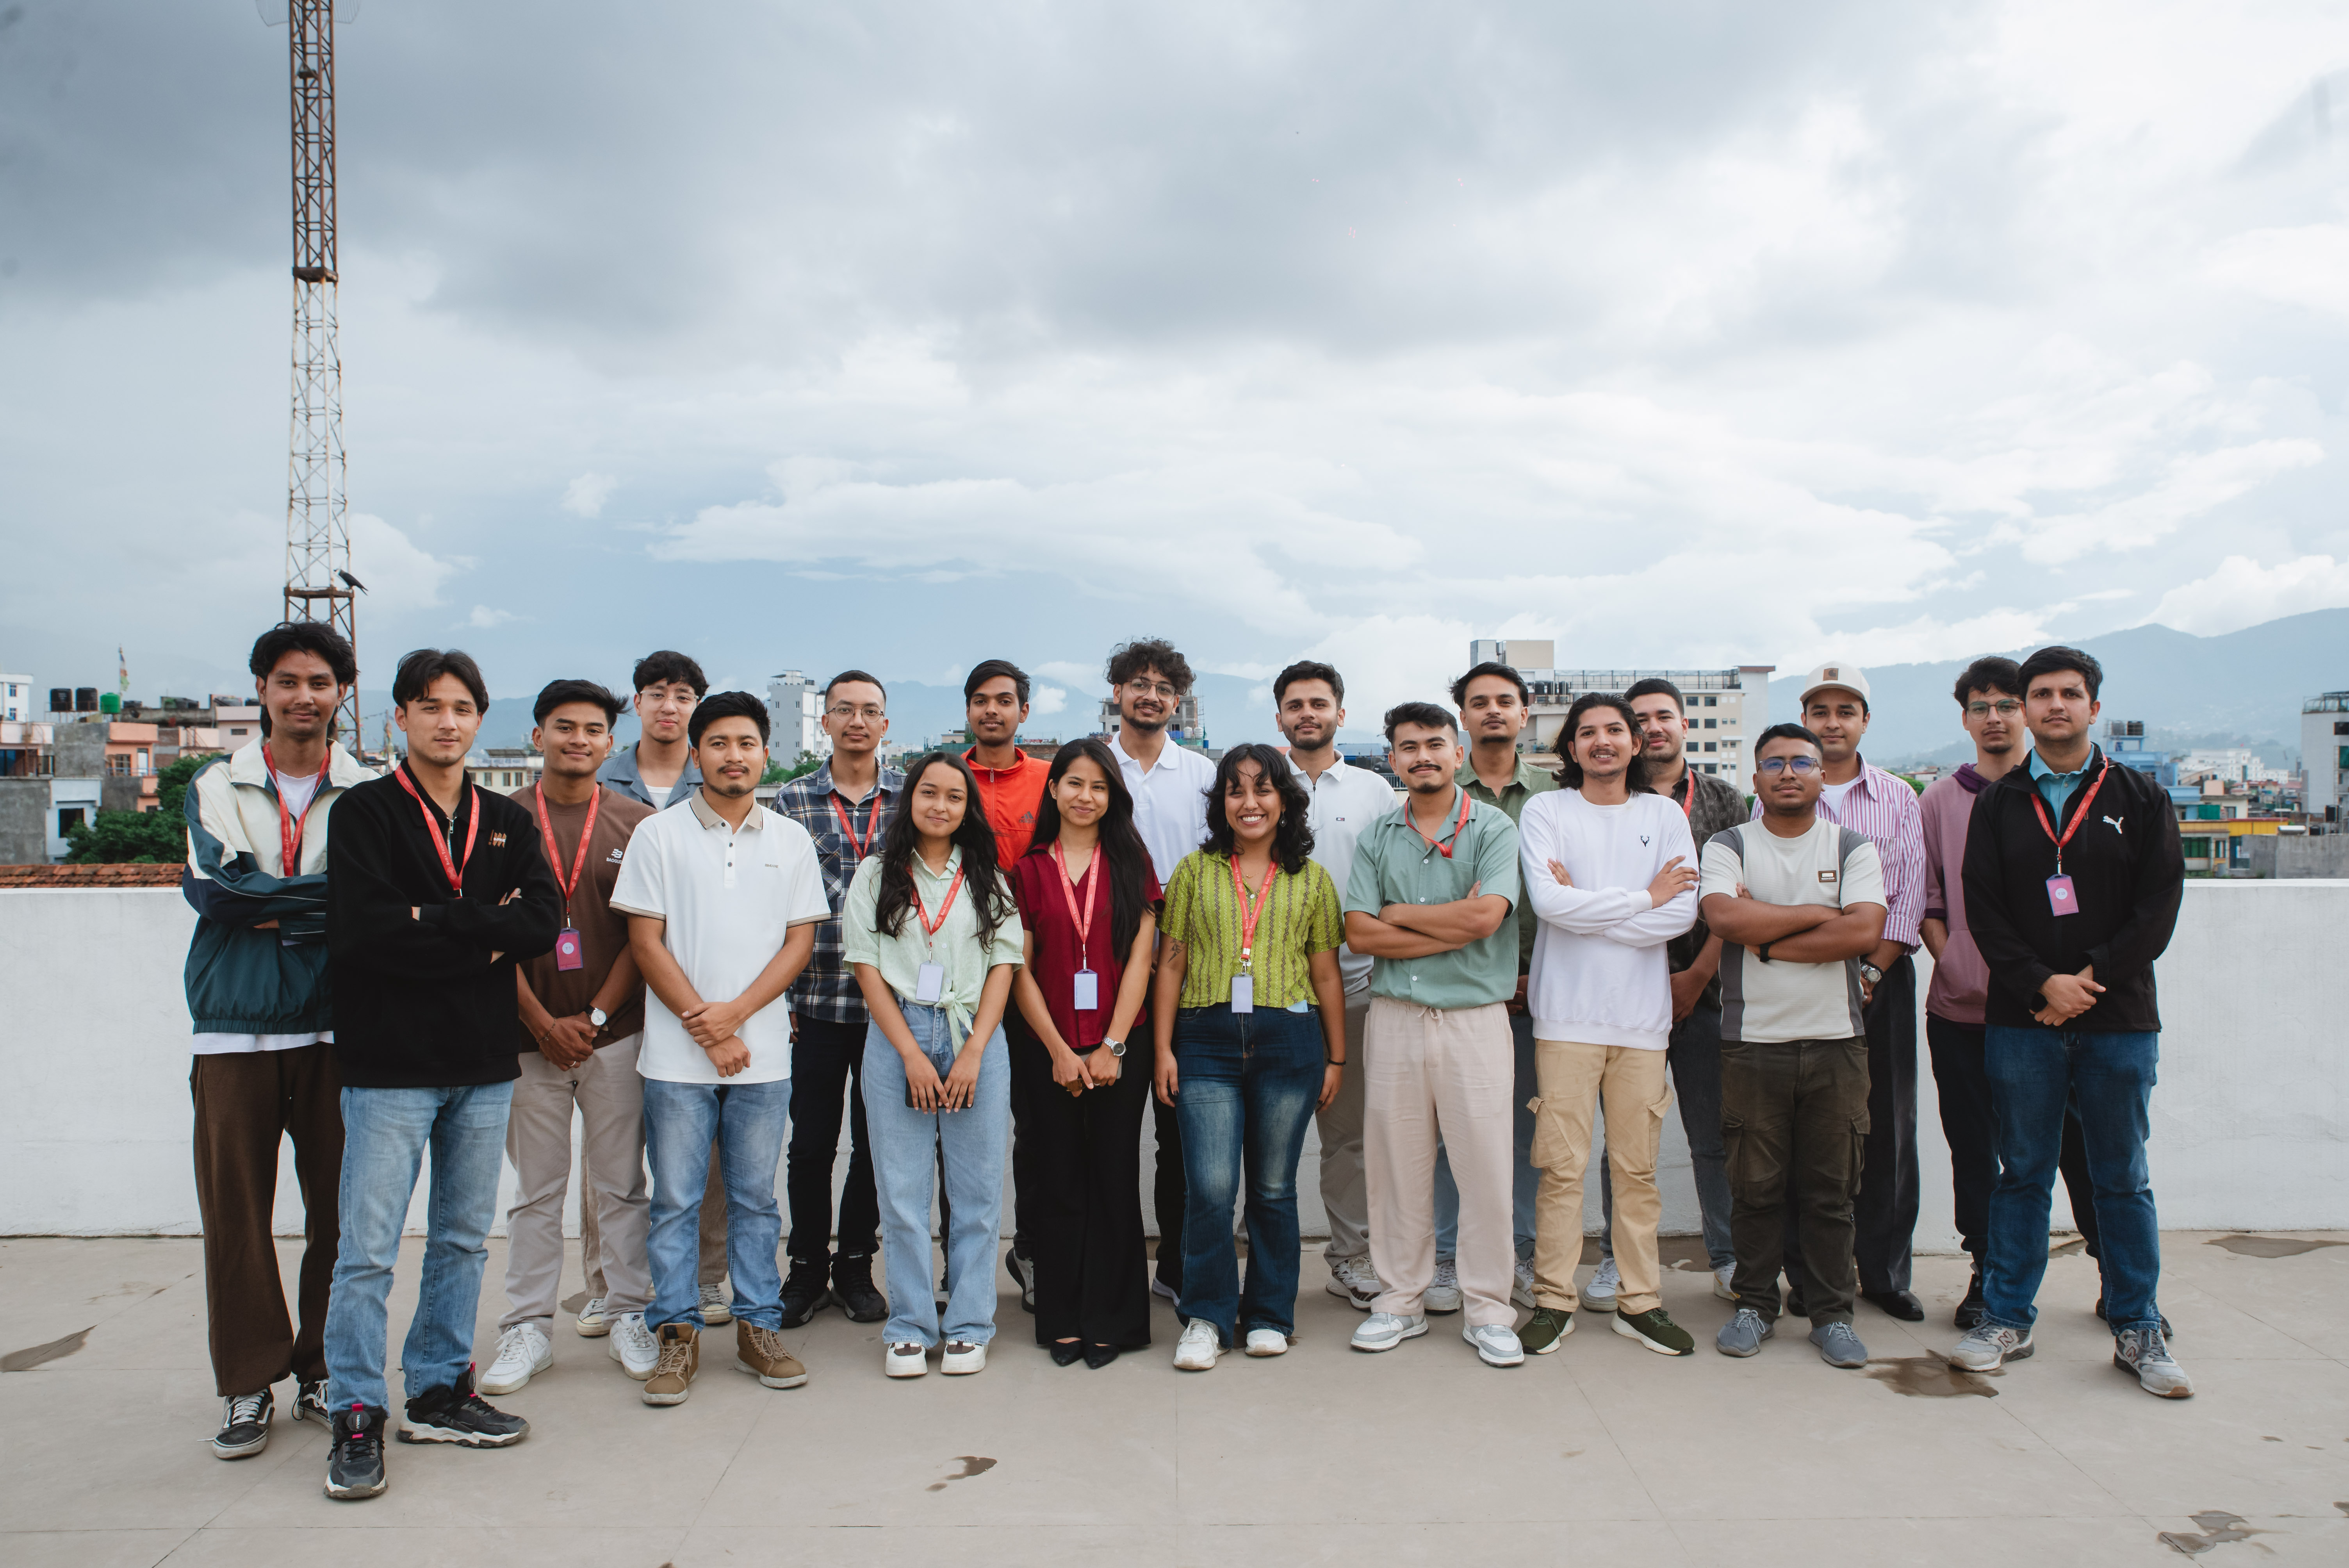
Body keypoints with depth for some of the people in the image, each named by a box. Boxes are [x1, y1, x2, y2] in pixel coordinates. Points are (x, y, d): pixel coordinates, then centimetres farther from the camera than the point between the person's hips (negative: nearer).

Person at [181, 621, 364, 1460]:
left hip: (334, 1026, 0)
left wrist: (269, 908, -12)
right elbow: (215, 888, -8)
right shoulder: (215, 785, 8)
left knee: (340, 1208, 4)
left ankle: (324, 1372, 19)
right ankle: (249, 1383, 15)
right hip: (234, 1027, 1)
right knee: (235, 1210, 2)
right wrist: (324, 898, -10)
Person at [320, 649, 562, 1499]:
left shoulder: (508, 822, 11)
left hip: (485, 1063, 5)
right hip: (390, 1064, -4)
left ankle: (439, 1391, 26)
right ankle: (357, 1417, 11)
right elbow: (367, 928, -16)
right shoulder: (364, 811, -1)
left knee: (464, 1239, 13)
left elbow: (541, 921, -4)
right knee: (369, 1248, -1)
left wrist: (435, 926, -12)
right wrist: (484, 930, -12)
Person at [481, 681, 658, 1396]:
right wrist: (542, 1023, -6)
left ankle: (629, 1317, 19)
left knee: (621, 1185, 7)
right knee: (536, 1190, 8)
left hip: (616, 1034, 0)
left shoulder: (636, 821, 3)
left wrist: (596, 1016, -7)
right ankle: (528, 1328, 20)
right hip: (531, 1035, 0)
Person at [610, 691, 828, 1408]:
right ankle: (678, 1335, 15)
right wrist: (703, 1026, -8)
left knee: (756, 1198, 9)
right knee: (675, 1200, 4)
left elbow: (800, 941, 4)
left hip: (763, 1053, 2)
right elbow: (647, 943, -2)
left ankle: (759, 1327, 20)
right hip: (677, 1056, -1)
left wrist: (734, 1013, -9)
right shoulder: (658, 835, 1)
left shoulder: (791, 841, 7)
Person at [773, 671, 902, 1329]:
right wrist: (779, 996, -1)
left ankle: (855, 1265, 25)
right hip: (816, 1001, 0)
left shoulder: (912, 797, 5)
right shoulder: (793, 800, 3)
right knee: (811, 1142, 6)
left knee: (876, 1141, 9)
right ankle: (807, 1268, 23)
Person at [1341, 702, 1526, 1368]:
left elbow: (1483, 918, -16)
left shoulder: (1494, 829, -1)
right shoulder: (1376, 838, 8)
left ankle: (1488, 1309, 15)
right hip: (1394, 1016, 3)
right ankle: (1402, 1300, 23)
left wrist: (1397, 912, -6)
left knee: (1486, 1165, 1)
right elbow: (1359, 933, -3)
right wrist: (1453, 928, -10)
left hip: (1475, 1019, -3)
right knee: (1395, 1163, 9)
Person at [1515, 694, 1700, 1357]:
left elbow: (1682, 913, -4)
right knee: (1562, 1167, 0)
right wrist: (1642, 897, -6)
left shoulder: (1664, 816, 9)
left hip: (1642, 1012, 2)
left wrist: (1585, 905, -8)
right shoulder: (1545, 811, 2)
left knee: (1638, 1167, 8)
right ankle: (1554, 1300, 11)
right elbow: (1549, 901, -13)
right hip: (1567, 1012, -2)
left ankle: (1639, 1301, 19)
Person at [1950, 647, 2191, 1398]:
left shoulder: (2141, 799, 6)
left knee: (2123, 1180, 8)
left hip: (2118, 1019, 0)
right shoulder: (1997, 805, 7)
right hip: (2021, 1022, 0)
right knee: (2023, 1173, 8)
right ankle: (2007, 1318, 16)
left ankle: (2137, 1330, 19)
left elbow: (2159, 905, -2)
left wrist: (2091, 979, -12)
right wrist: (2041, 984, -13)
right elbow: (1983, 908, 0)